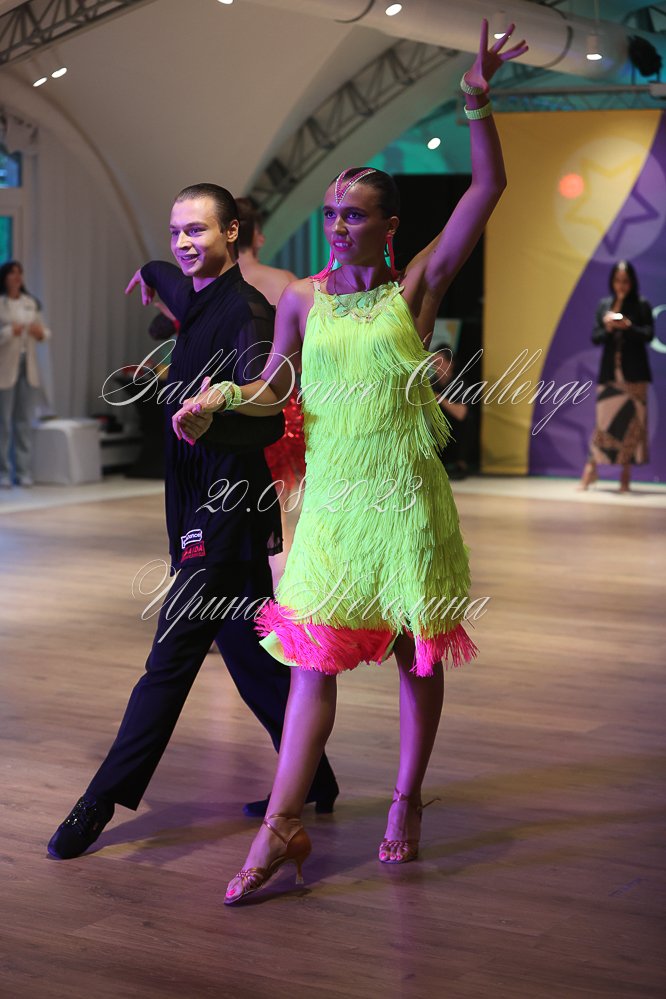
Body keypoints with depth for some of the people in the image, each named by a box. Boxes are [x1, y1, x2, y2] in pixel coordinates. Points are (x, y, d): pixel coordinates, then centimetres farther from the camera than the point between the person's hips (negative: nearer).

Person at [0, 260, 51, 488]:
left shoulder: (31, 303, 11)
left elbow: (45, 331, 16)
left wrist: (41, 333, -5)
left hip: (28, 366, 5)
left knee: (25, 421, 6)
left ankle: (24, 471, 11)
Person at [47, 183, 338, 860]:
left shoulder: (247, 311, -15)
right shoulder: (197, 298, 12)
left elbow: (271, 417, -30)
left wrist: (210, 419, -48)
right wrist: (151, 273, 59)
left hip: (226, 507, -10)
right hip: (206, 504, 10)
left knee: (171, 655, -7)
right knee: (251, 653, 14)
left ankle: (102, 802, -3)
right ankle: (313, 783, 23)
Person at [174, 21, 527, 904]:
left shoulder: (418, 286, 1)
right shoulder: (303, 299, 8)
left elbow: (488, 187, -4)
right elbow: (277, 389, 16)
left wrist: (478, 102, -12)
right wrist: (221, 396, -3)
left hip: (406, 495, -1)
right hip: (331, 498, 2)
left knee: (417, 650, 8)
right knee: (313, 653, -1)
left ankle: (407, 805, 24)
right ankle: (281, 829, 1)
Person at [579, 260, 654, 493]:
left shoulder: (642, 306, 2)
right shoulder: (604, 305, 10)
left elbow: (648, 335, -7)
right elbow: (595, 337, 7)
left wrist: (626, 326, -20)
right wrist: (607, 328, -12)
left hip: (634, 373, -2)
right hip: (609, 371, 2)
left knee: (631, 421, -2)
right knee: (605, 420, -2)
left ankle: (626, 475, 2)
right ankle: (591, 468, 4)